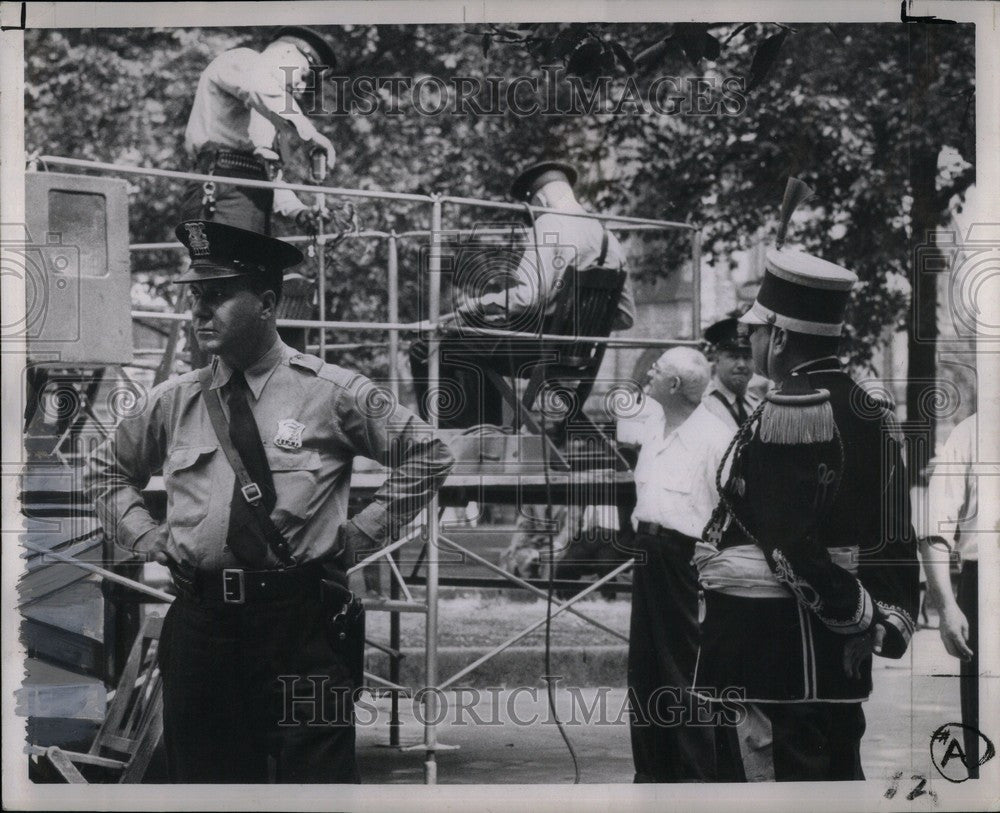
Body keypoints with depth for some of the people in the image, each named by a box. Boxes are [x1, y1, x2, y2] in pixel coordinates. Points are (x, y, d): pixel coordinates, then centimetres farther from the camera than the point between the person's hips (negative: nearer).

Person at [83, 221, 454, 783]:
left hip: (301, 616, -3)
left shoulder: (334, 393, -1)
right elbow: (107, 471, 25)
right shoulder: (173, 403, 8)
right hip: (201, 622, 3)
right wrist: (145, 535, 9)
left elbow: (429, 456, 5)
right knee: (208, 778, 9)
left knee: (319, 779, -3)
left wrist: (361, 535, 0)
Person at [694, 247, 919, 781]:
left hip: (764, 648, -9)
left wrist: (856, 613, -11)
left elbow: (793, 542, -20)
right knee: (836, 777, 15)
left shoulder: (787, 415, -16)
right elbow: (895, 542, 11)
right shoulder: (870, 413, 12)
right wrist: (889, 621, 10)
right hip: (836, 655, 9)